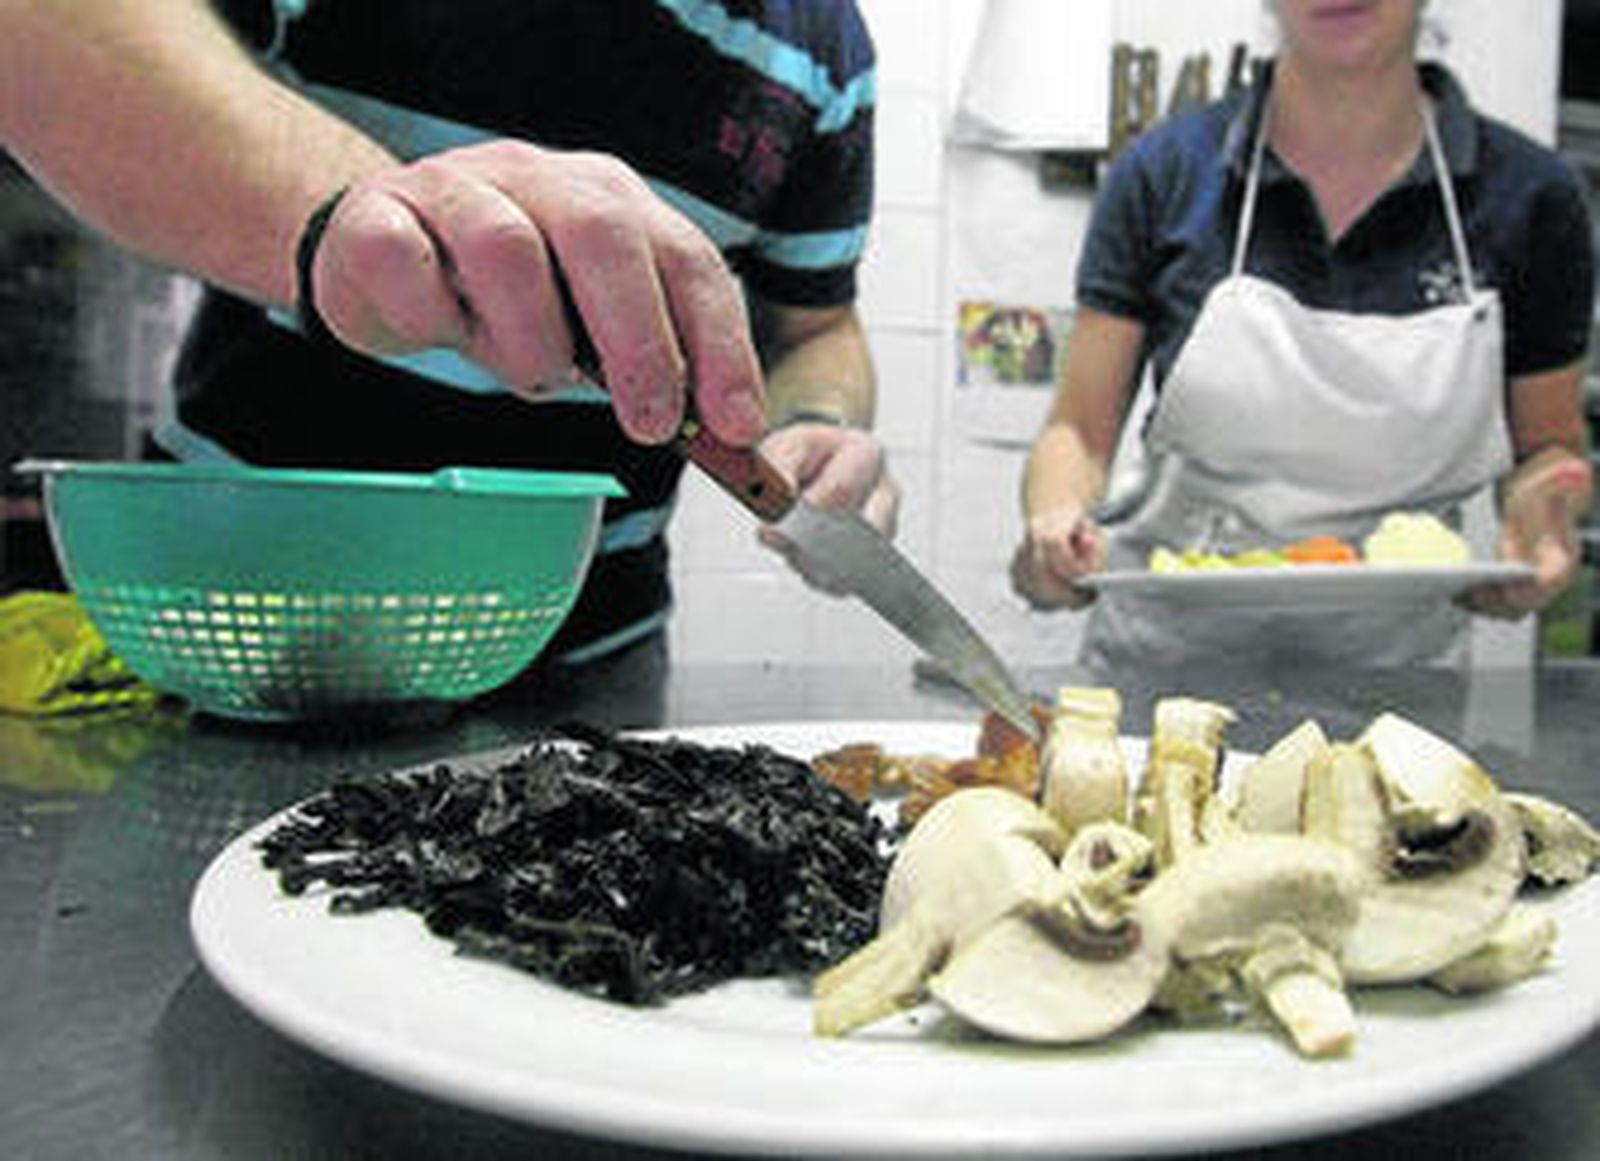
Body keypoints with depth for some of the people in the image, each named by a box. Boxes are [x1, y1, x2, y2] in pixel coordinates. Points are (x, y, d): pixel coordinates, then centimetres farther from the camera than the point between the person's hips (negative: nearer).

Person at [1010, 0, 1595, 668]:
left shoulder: (1527, 195, 0)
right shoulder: (1163, 174, -3)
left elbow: (1546, 448, 11)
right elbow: (1081, 431, -1)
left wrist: (1540, 511, -11)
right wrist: (1055, 516, -22)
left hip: (1394, 659, 2)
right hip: (1166, 652, -1)